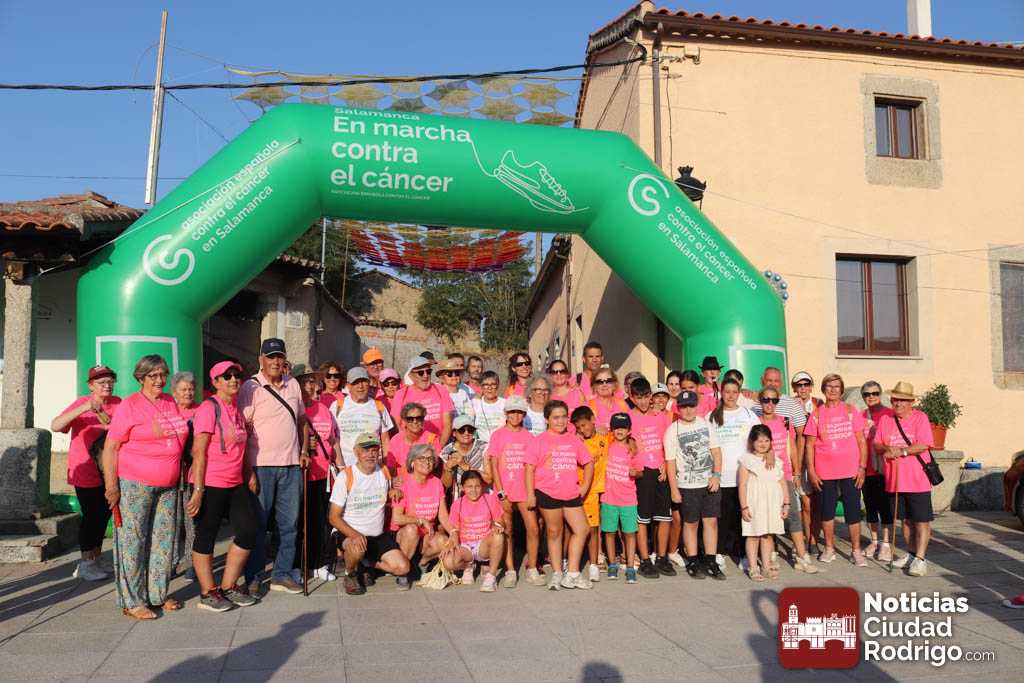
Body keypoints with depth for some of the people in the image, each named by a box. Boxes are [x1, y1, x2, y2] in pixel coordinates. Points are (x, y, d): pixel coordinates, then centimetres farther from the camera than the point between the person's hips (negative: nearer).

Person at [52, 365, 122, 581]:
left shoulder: (117, 403, 3)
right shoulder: (81, 403, -10)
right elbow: (55, 426, -20)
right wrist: (83, 409, -30)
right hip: (86, 472, -5)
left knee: (104, 514, 12)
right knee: (91, 515, -3)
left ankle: (95, 560, 25)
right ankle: (85, 565, 9)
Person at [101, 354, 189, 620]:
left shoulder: (171, 402, 11)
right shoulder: (129, 405, -7)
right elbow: (110, 447, -9)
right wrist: (111, 486, -14)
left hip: (168, 486, 6)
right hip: (134, 485, -6)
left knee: (164, 540, 10)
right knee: (133, 541, 1)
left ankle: (157, 594, 23)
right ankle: (132, 601, 10)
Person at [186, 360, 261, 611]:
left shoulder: (237, 409, 13)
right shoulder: (209, 408, -11)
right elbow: (199, 452, -15)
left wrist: (249, 476, 15)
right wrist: (198, 490, -18)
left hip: (235, 484, 8)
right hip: (210, 484, -8)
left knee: (249, 530, 7)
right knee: (206, 537, 4)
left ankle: (228, 587, 21)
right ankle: (208, 593, 17)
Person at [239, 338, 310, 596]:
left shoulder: (293, 385, 11)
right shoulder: (251, 387, -5)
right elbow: (243, 430, -9)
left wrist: (304, 451, 9)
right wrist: (248, 471, -13)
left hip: (291, 466, 5)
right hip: (261, 465, -5)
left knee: (289, 523, 9)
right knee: (257, 524, 3)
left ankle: (282, 574, 21)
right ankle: (253, 577, 15)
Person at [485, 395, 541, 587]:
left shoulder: (528, 437, 8)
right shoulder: (498, 435, 1)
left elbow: (531, 465, 8)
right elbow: (493, 465, -3)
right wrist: (501, 493, -9)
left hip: (524, 490, 2)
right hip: (504, 491, -2)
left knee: (534, 529, -4)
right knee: (506, 531, 2)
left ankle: (532, 570, 8)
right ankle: (510, 571, 12)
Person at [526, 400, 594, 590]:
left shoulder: (574, 440, 10)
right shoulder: (540, 440, -2)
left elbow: (588, 463, 17)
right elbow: (530, 468, -5)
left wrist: (584, 487, 7)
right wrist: (530, 494, -10)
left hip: (571, 494, 4)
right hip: (548, 493, -4)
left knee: (582, 529, 1)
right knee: (554, 532, 6)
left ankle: (572, 574, 12)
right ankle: (556, 573, 18)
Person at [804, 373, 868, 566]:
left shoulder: (850, 411, 2)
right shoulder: (817, 414, 3)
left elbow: (861, 440, 2)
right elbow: (810, 444, 3)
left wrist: (862, 467, -6)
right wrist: (811, 471, -3)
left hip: (850, 470, -1)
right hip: (825, 472, 1)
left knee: (853, 510, 1)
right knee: (827, 510, 9)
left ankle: (856, 551, 11)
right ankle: (829, 548, 23)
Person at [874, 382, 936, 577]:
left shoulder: (920, 418, -5)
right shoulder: (885, 419, 8)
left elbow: (924, 445, -15)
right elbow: (876, 445, 7)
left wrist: (900, 451, -19)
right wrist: (887, 448, -13)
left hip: (917, 480, -5)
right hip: (894, 480, 5)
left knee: (922, 520, -1)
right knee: (906, 519, 16)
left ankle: (920, 559, 3)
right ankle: (911, 553, 28)